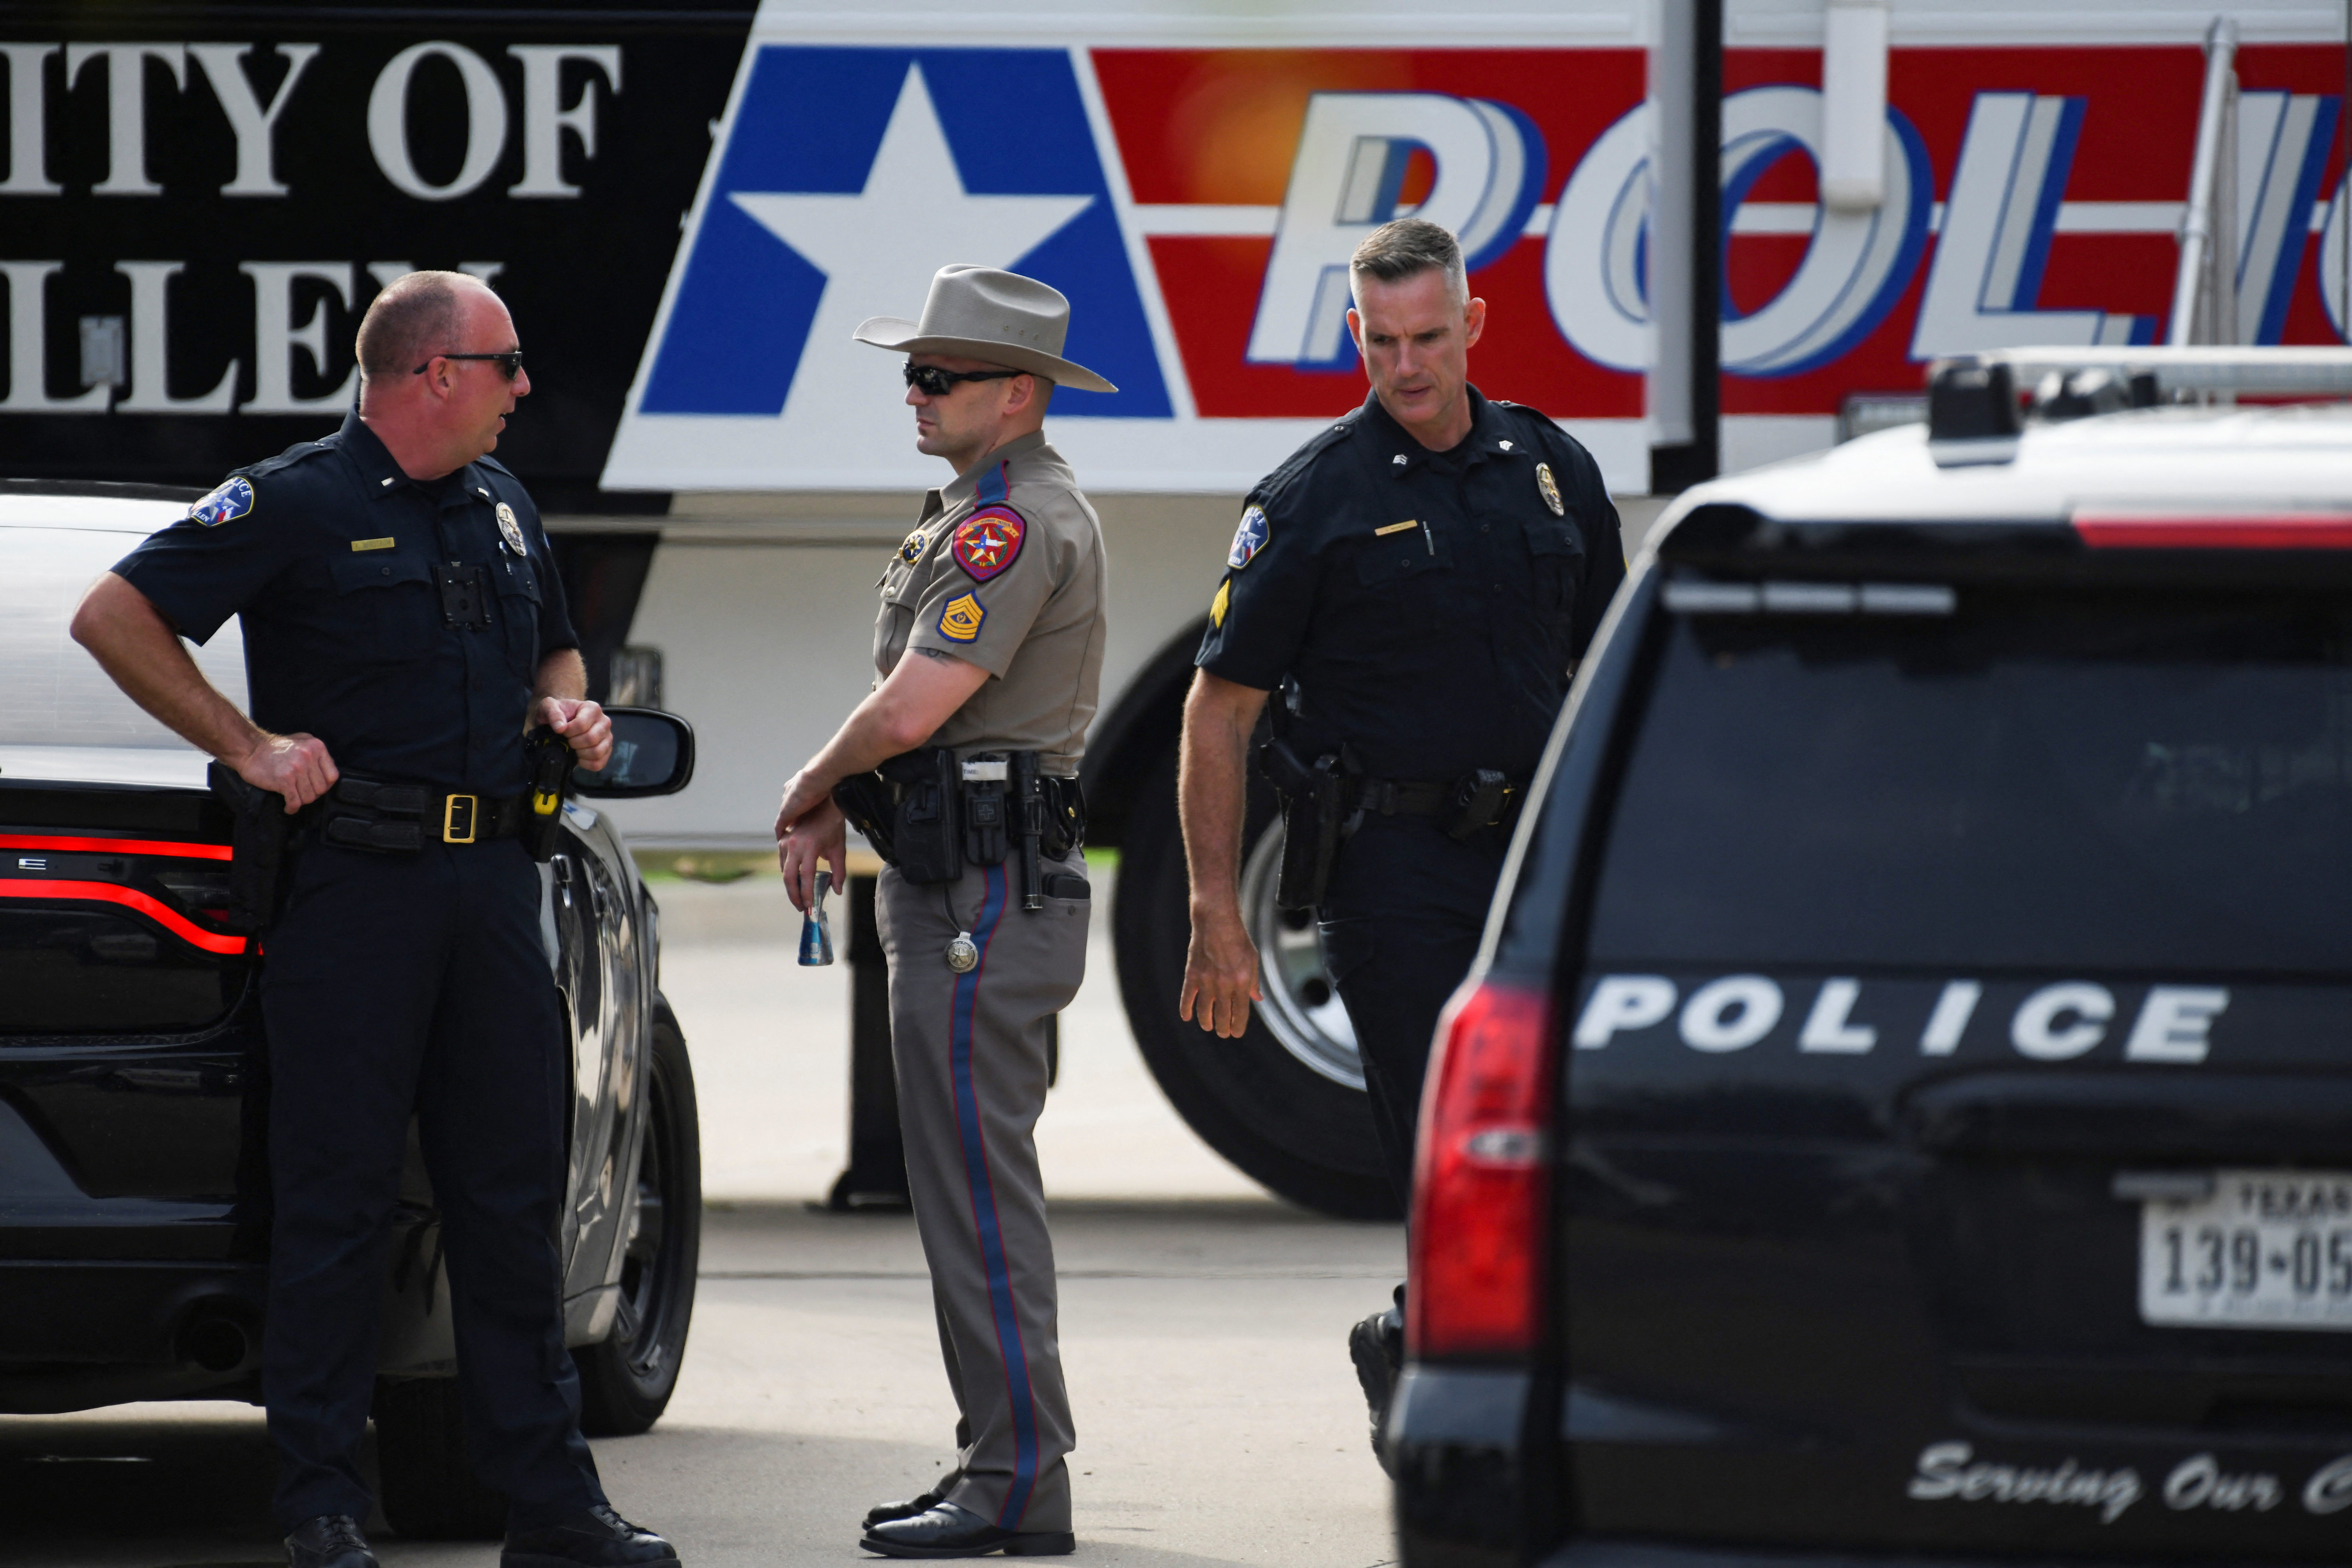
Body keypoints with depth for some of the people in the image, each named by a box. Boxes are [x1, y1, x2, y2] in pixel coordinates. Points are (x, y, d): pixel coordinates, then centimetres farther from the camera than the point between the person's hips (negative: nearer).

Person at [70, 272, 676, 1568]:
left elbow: (552, 647, 34)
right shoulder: (297, 505, -6)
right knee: (338, 1198, -4)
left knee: (512, 1191, 7)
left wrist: (565, 708, 11)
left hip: (490, 877, 7)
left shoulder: (501, 508, 16)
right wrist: (249, 747, -11)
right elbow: (114, 618, -9)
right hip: (354, 877, -6)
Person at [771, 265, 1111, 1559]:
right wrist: (838, 815, 11)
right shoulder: (985, 512, 19)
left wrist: (807, 791, -4)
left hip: (985, 902, -11)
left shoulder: (1016, 522, -16)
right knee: (971, 1187, 13)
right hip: (955, 885, 11)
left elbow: (913, 708, -22)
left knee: (977, 1193, -10)